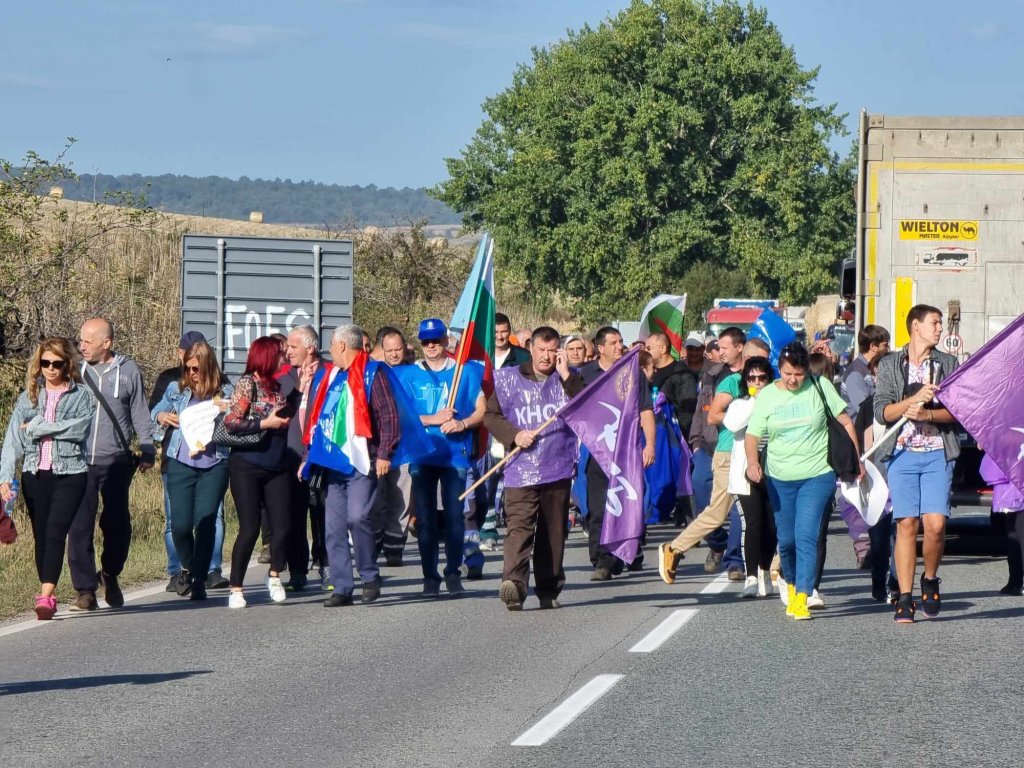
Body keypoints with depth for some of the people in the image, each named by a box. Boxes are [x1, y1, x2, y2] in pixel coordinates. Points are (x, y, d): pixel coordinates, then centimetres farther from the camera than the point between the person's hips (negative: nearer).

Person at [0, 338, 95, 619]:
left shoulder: (82, 396, 4)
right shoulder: (28, 397, 13)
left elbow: (79, 428, -13)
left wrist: (37, 427, -9)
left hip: (70, 472, -4)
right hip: (35, 472, 4)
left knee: (55, 532, -15)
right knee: (41, 536, 6)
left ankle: (45, 596, -23)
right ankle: (48, 595, 15)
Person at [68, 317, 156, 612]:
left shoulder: (128, 371, 4)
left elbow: (140, 414, 9)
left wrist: (147, 450, 3)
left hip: (116, 463, -1)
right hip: (79, 462, 1)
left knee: (117, 524, 5)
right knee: (79, 526, -6)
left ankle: (110, 574, 30)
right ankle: (85, 590, -1)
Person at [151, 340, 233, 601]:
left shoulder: (225, 393, 6)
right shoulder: (177, 389, 11)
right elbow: (155, 412, 22)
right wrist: (162, 417, -2)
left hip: (213, 465, -1)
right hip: (180, 464, 1)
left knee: (205, 522, -6)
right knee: (180, 523, -4)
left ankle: (200, 580, 5)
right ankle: (188, 567, 24)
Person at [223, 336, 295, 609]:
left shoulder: (277, 386, 12)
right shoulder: (248, 384, -7)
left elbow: (289, 416, 17)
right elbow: (231, 422, -15)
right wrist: (266, 424, -15)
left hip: (276, 468, 6)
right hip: (247, 466, -6)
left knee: (283, 526, -1)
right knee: (249, 529, -6)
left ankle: (274, 575, 23)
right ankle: (235, 589, 4)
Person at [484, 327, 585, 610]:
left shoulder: (567, 380, 10)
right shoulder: (509, 379, 8)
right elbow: (491, 416, 7)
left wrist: (565, 375, -9)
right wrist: (514, 435, -9)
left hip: (558, 468, 2)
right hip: (521, 469, -2)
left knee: (554, 531, 8)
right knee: (518, 527, -16)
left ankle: (549, 590, 14)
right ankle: (513, 582, -26)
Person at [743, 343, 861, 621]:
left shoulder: (820, 387, -2)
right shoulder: (767, 396, 2)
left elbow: (845, 423, 5)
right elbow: (752, 435, 3)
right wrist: (752, 461, -17)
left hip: (817, 475, -3)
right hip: (780, 479, 3)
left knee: (806, 536, -14)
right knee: (786, 540, 9)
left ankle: (801, 599, -17)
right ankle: (791, 585, 33)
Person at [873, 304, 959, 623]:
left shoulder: (948, 364, 12)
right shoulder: (889, 366, 9)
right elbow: (882, 412, 0)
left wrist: (928, 414, -13)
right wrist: (915, 398, -15)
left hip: (938, 453, 0)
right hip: (902, 453, 0)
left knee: (935, 524, -11)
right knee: (906, 524, -4)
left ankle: (930, 579, 14)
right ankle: (905, 598, 1)